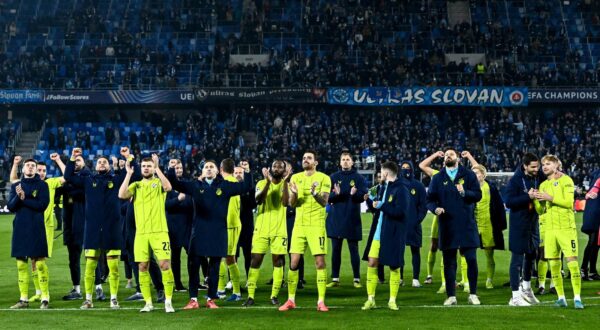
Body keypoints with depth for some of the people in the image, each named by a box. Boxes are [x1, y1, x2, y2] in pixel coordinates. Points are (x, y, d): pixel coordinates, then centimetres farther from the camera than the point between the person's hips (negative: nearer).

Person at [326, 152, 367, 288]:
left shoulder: (359, 178, 2)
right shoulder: (333, 177, 7)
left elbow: (363, 196, -6)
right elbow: (327, 197, 1)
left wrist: (354, 194, -26)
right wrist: (335, 194, -19)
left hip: (352, 219, -2)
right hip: (335, 219, 2)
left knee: (354, 250, 2)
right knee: (336, 250, 7)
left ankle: (357, 279, 8)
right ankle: (335, 279, 13)